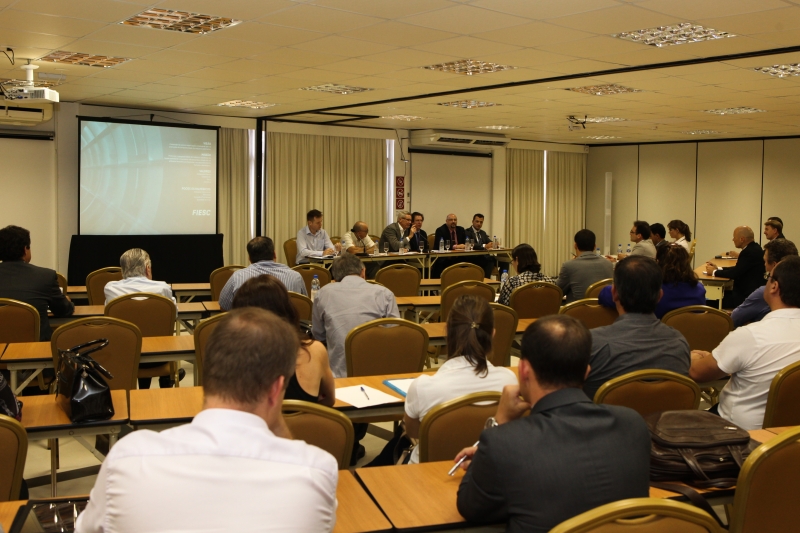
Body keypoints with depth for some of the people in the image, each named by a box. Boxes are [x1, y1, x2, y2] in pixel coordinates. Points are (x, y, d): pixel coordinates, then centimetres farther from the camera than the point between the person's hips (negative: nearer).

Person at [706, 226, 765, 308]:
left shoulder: (750, 252, -21)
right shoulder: (753, 248, 9)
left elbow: (735, 273, -21)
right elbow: (738, 269, 17)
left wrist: (714, 272, -7)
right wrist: (718, 268, 11)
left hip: (747, 297, -10)